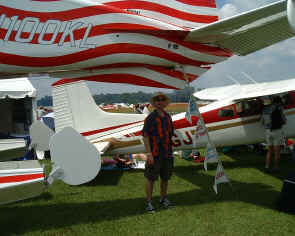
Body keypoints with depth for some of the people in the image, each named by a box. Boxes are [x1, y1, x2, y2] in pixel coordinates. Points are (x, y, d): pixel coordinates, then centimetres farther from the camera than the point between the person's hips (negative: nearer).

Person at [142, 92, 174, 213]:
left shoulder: (168, 117, 10)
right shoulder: (151, 118, -9)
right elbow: (145, 136, -12)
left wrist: (170, 151, 17)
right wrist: (149, 154, -18)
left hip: (167, 153, 6)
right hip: (155, 154, -6)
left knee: (165, 177, 14)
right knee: (150, 178, 0)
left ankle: (163, 199, 29)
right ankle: (149, 203, 8)